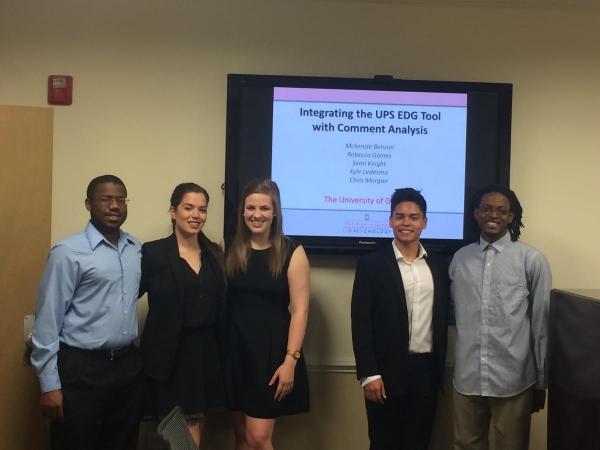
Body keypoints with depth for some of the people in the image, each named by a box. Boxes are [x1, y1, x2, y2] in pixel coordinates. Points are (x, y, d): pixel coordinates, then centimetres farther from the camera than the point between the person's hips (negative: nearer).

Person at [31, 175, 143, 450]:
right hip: (82, 369, -5)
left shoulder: (136, 249, 6)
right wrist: (50, 384, -12)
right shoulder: (68, 252, -10)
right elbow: (48, 319, -10)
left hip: (128, 364, 5)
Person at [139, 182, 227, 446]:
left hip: (206, 354, 5)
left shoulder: (214, 254, 8)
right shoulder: (153, 252, -8)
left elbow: (220, 308, 10)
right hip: (169, 356, -5)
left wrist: (222, 354, 7)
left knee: (195, 432, 15)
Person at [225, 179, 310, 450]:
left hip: (271, 351, -4)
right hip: (235, 349, 4)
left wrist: (290, 360, -14)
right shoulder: (231, 250, 5)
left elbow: (299, 310, -9)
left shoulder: (292, 252, -5)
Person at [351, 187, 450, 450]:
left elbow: (443, 318, 12)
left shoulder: (439, 265, 8)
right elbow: (361, 322, -8)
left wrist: (440, 369, 9)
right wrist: (369, 373, -12)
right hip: (387, 371, -4)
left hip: (427, 371, 4)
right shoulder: (371, 264, -5)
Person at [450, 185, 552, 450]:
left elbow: (541, 325, -1)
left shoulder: (532, 260, -4)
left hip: (513, 380, -3)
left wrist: (541, 382, 1)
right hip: (466, 379, 3)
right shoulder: (460, 258, 7)